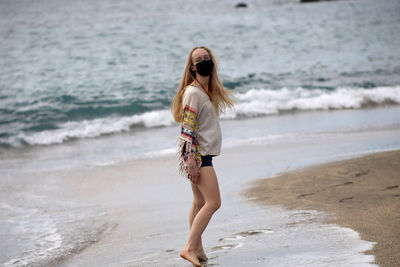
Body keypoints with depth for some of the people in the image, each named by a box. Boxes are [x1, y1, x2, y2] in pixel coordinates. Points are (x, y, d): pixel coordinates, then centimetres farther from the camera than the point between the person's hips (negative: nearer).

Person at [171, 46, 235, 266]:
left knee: (200, 202, 11)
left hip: (205, 153, 9)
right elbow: (187, 129, -18)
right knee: (213, 202, -14)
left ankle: (197, 249, 17)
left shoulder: (209, 91, 15)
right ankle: (189, 248, -16)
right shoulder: (192, 93, -13)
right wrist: (191, 160, -23)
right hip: (196, 154, -9)